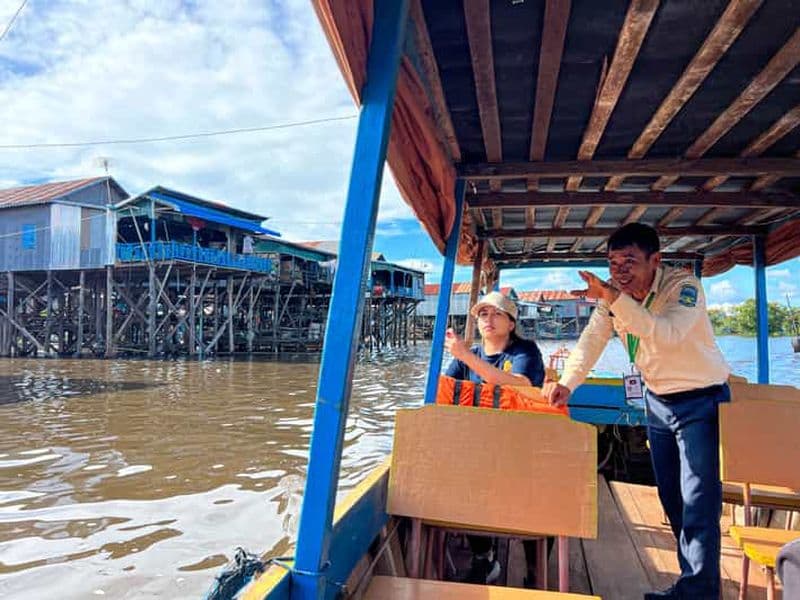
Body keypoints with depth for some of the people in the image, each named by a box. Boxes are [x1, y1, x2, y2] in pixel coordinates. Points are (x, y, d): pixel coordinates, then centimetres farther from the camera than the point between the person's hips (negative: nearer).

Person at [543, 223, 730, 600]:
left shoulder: (684, 286, -22)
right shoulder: (615, 292, -5)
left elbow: (667, 334, -40)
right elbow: (591, 340, -14)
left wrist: (614, 298, -48)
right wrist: (566, 383, -29)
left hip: (701, 399, -6)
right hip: (657, 399, 6)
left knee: (699, 501, -8)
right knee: (671, 498, 13)